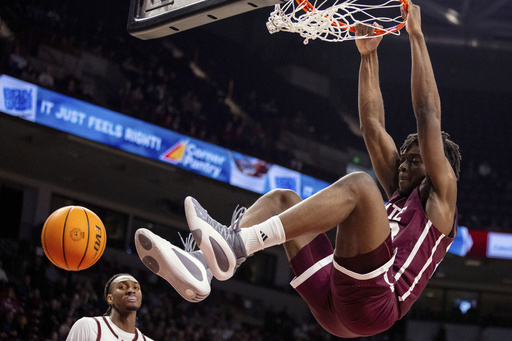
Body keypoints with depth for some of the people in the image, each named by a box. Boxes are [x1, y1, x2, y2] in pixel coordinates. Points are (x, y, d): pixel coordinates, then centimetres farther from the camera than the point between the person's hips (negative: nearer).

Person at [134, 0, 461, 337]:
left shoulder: (439, 199, 15)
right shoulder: (399, 196, 35)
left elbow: (428, 117, 7)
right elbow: (372, 126, 34)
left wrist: (416, 35, 9)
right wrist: (369, 55, 31)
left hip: (374, 304, -8)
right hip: (334, 307, 8)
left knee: (359, 184, -25)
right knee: (282, 199, 12)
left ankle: (235, 244, -39)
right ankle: (201, 262, -16)